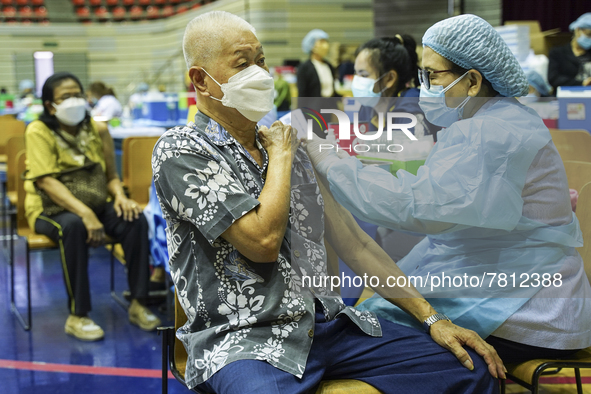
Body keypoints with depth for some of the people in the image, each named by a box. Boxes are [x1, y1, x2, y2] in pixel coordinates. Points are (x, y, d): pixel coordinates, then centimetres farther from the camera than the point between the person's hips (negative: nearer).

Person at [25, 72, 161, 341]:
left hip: (95, 205, 4)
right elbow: (46, 180, -19)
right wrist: (85, 213, -31)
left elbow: (111, 175, 11)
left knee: (135, 220, -23)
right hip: (50, 210, -4)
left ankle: (138, 304, -14)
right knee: (74, 225, -38)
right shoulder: (39, 132, -7)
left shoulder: (97, 130, 7)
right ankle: (77, 316, -30)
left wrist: (120, 196, -14)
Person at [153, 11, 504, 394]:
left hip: (327, 320, 7)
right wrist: (280, 155, -2)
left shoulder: (283, 140, 15)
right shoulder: (180, 151, -5)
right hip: (246, 337, -6)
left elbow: (351, 239, 14)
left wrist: (432, 317, 8)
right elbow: (263, 240, -18)